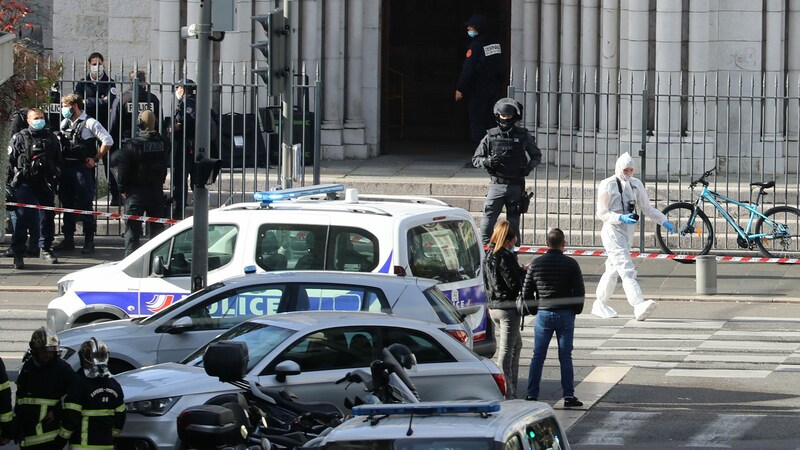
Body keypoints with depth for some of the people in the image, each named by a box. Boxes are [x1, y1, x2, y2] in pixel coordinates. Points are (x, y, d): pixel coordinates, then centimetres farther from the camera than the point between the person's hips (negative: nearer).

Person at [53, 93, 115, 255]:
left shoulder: (89, 123, -6)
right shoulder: (65, 123, 14)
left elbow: (108, 141, -9)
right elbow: (59, 143, 24)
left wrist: (95, 159, -9)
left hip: (83, 168, -7)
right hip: (66, 168, 7)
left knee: (85, 204, -6)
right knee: (67, 203, 10)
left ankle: (89, 241, -1)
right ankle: (68, 240, 18)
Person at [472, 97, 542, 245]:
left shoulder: (523, 136, 2)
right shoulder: (490, 137, 0)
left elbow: (537, 156, 14)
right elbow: (476, 159, 5)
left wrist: (529, 167, -6)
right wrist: (488, 161, -16)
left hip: (516, 186, 1)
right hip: (496, 184, -1)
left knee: (513, 222, 7)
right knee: (488, 219, -10)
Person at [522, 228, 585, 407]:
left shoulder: (536, 264, 0)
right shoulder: (571, 264, -6)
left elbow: (526, 291, 5)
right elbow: (580, 291, -4)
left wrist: (533, 310, 17)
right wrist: (576, 310, 10)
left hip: (543, 314, 1)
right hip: (565, 315, -1)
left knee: (538, 356, 7)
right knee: (565, 357, 2)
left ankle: (532, 395, 5)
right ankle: (569, 396, 0)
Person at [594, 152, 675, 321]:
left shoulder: (636, 184, 10)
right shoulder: (607, 185, -8)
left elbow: (646, 208, 14)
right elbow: (602, 213, -10)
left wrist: (664, 221, 4)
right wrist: (621, 218, -25)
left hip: (628, 231, 7)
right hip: (612, 231, -7)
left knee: (613, 269, 15)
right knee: (627, 270, -19)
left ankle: (600, 304, 28)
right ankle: (639, 306, -33)